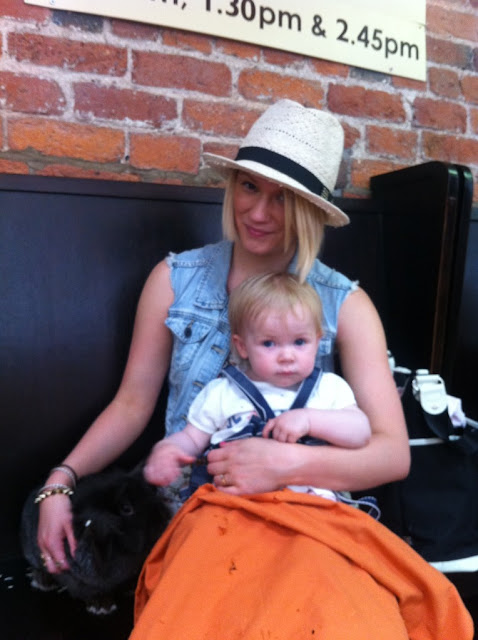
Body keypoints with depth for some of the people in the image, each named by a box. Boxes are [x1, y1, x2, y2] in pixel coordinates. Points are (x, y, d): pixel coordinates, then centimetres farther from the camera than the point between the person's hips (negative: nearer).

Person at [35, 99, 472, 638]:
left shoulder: (345, 304, -1)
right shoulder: (175, 279, 2)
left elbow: (393, 453, -6)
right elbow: (132, 403, 7)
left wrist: (287, 463, -20)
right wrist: (62, 479, -5)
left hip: (311, 508, 1)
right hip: (201, 508, 0)